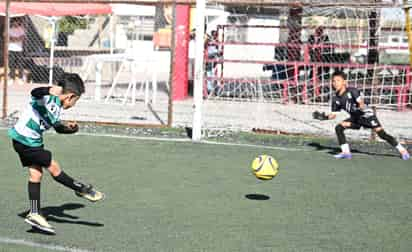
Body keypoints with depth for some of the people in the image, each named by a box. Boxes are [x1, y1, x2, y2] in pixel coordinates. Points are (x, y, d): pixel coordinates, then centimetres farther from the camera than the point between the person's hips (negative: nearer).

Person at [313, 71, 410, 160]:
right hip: (355, 118, 6)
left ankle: (402, 150, -3)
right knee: (339, 128, -12)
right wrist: (325, 117, -17)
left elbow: (361, 102, -30)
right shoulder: (336, 99, -3)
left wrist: (361, 107, -52)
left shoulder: (352, 91, -20)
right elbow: (333, 114, 2)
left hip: (367, 116, -6)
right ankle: (346, 152, -5)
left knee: (382, 134, -13)